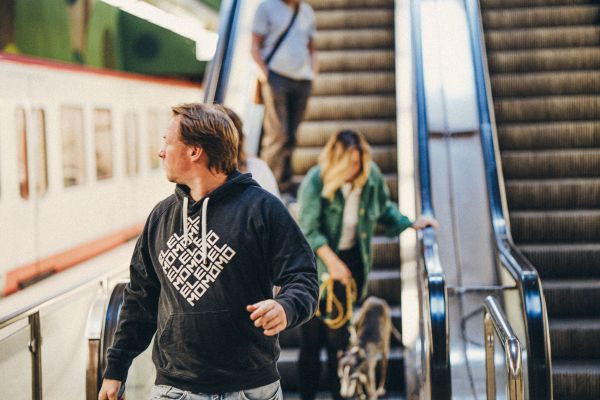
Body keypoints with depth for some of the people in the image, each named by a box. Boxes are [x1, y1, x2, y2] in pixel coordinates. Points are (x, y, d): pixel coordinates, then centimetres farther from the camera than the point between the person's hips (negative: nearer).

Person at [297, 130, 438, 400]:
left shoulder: (372, 176, -4)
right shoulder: (315, 181, -17)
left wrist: (412, 224, 3)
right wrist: (332, 261, -24)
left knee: (340, 334, 7)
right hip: (317, 262, -3)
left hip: (352, 259, 3)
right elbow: (309, 228, -18)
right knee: (313, 334, 0)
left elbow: (384, 209, 14)